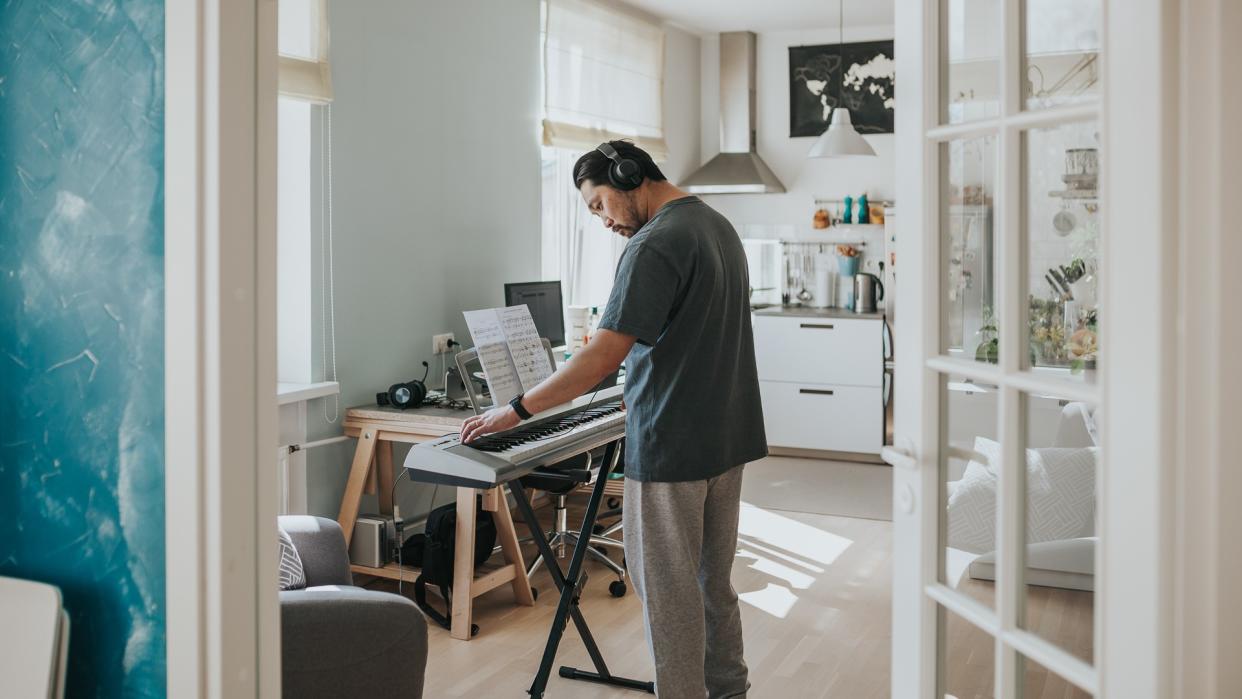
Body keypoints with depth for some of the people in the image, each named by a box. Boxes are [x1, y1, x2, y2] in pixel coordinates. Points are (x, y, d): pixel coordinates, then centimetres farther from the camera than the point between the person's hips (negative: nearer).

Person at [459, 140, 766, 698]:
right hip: (729, 437, 10)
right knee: (714, 581, 20)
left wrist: (516, 410, -18)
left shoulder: (655, 244, -19)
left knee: (668, 590, 2)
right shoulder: (717, 224, 12)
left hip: (672, 448, -10)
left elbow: (602, 359, -24)